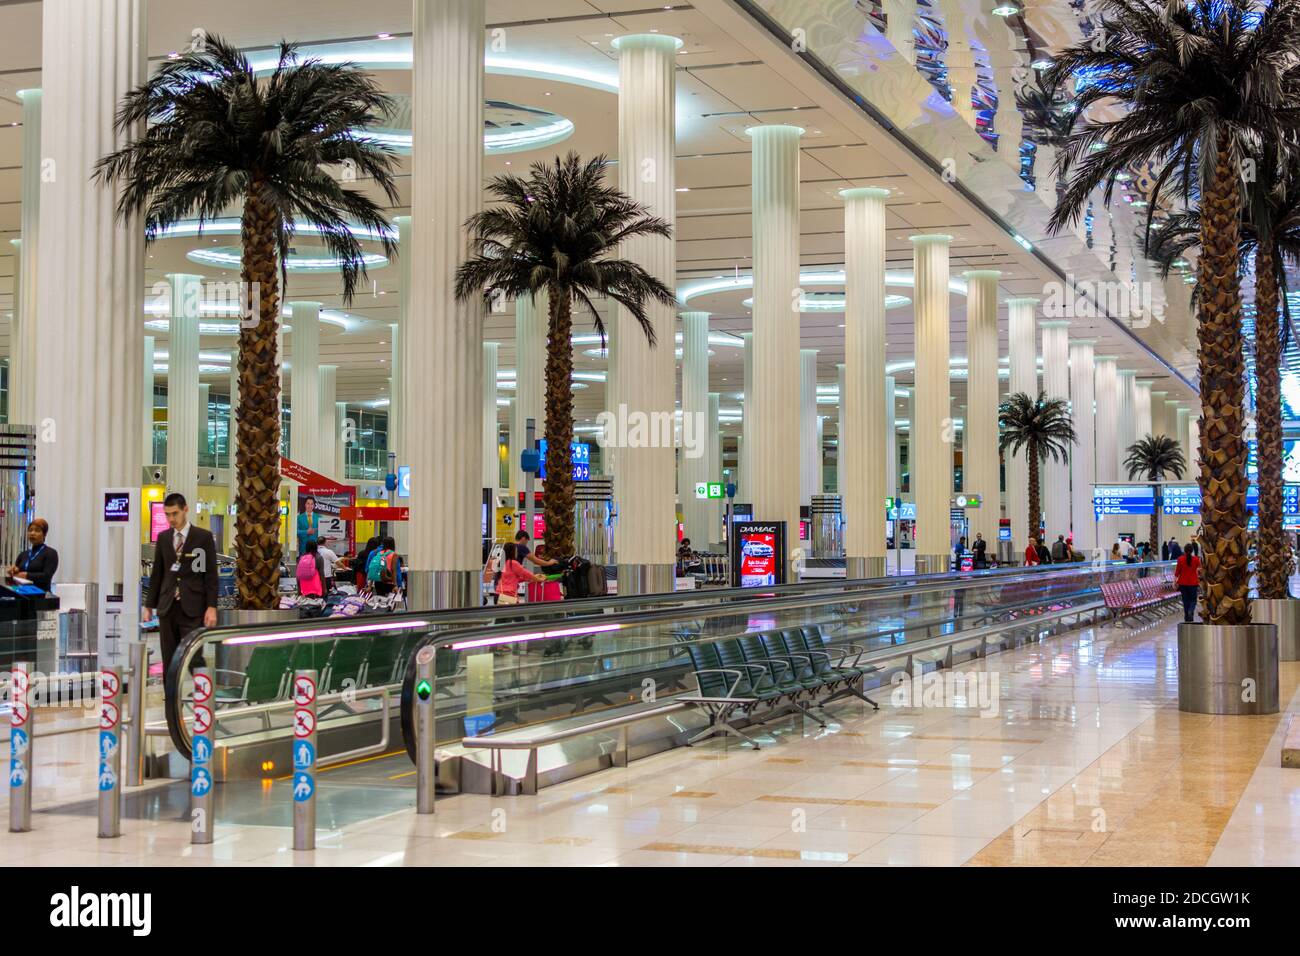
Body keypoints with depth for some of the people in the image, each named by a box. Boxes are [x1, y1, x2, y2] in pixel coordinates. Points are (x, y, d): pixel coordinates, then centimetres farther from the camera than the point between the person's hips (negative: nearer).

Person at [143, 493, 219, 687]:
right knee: (169, 662, 5)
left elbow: (211, 574, -3)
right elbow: (157, 573, 15)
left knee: (193, 658, -9)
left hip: (192, 608, -4)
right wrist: (149, 604, 13)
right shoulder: (163, 538, 12)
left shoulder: (203, 537, 0)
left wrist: (211, 607, -9)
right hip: (167, 607, 4)